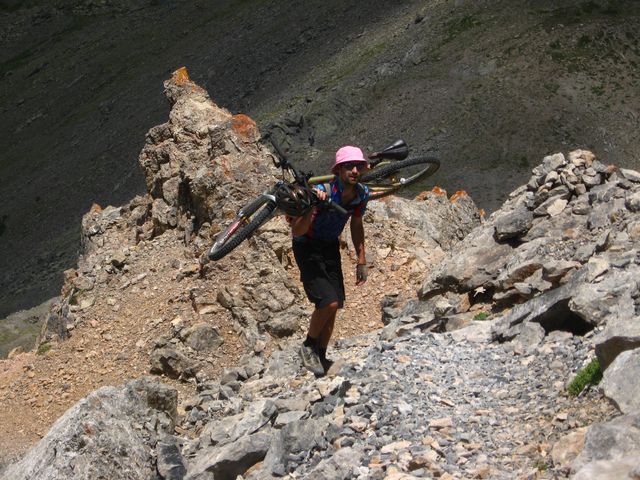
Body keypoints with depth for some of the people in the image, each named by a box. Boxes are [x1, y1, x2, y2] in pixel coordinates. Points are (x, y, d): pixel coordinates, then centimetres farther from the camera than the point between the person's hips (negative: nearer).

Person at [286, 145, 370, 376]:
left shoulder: (362, 193, -10)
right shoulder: (323, 192, -30)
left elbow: (356, 225, 8)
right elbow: (296, 231, -33)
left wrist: (361, 261, 11)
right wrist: (313, 206, -47)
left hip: (330, 247, 6)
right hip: (307, 247, -6)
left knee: (334, 306, 4)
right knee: (328, 302, -19)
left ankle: (321, 357, 20)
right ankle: (308, 347, 5)